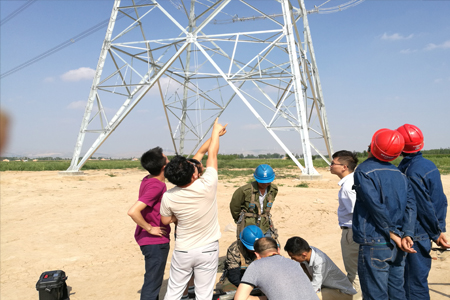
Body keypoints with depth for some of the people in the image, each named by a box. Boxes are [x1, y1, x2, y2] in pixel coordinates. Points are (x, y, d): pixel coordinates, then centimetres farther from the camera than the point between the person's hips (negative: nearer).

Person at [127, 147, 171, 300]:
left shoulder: (148, 180, 1)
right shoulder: (156, 186, -25)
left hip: (151, 240, 9)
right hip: (155, 241, -9)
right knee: (153, 282, 4)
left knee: (154, 278, 25)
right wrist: (150, 228, -21)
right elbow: (133, 211, -34)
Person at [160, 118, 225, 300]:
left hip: (183, 252, 1)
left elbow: (165, 220, 3)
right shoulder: (207, 186, -23)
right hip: (207, 251, -1)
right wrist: (216, 130, 5)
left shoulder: (168, 197, -17)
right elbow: (212, 154, -9)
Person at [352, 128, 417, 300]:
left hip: (375, 246, -7)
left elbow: (377, 208, -18)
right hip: (397, 248, 7)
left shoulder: (363, 171, -12)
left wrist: (393, 234, -10)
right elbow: (410, 205, -1)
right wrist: (406, 235, -10)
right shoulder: (399, 174, 9)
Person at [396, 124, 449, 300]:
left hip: (416, 236, -9)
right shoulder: (429, 165, 5)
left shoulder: (410, 171, -22)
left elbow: (424, 207, -17)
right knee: (420, 280, 21)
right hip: (425, 234, 9)